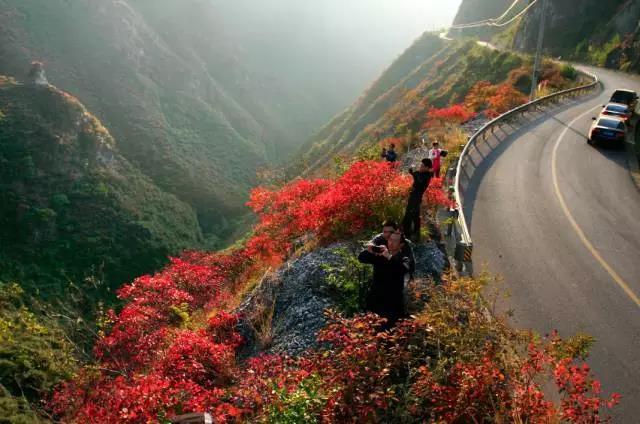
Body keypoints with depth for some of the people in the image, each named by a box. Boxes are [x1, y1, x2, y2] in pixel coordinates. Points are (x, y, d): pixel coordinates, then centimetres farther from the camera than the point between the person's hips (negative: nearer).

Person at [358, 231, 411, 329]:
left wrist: (390, 257, -36)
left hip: (393, 304, -3)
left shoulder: (403, 259, -3)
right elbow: (361, 258, 4)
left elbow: (405, 269, -26)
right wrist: (368, 251, -18)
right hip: (375, 301, 3)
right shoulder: (380, 256, 7)